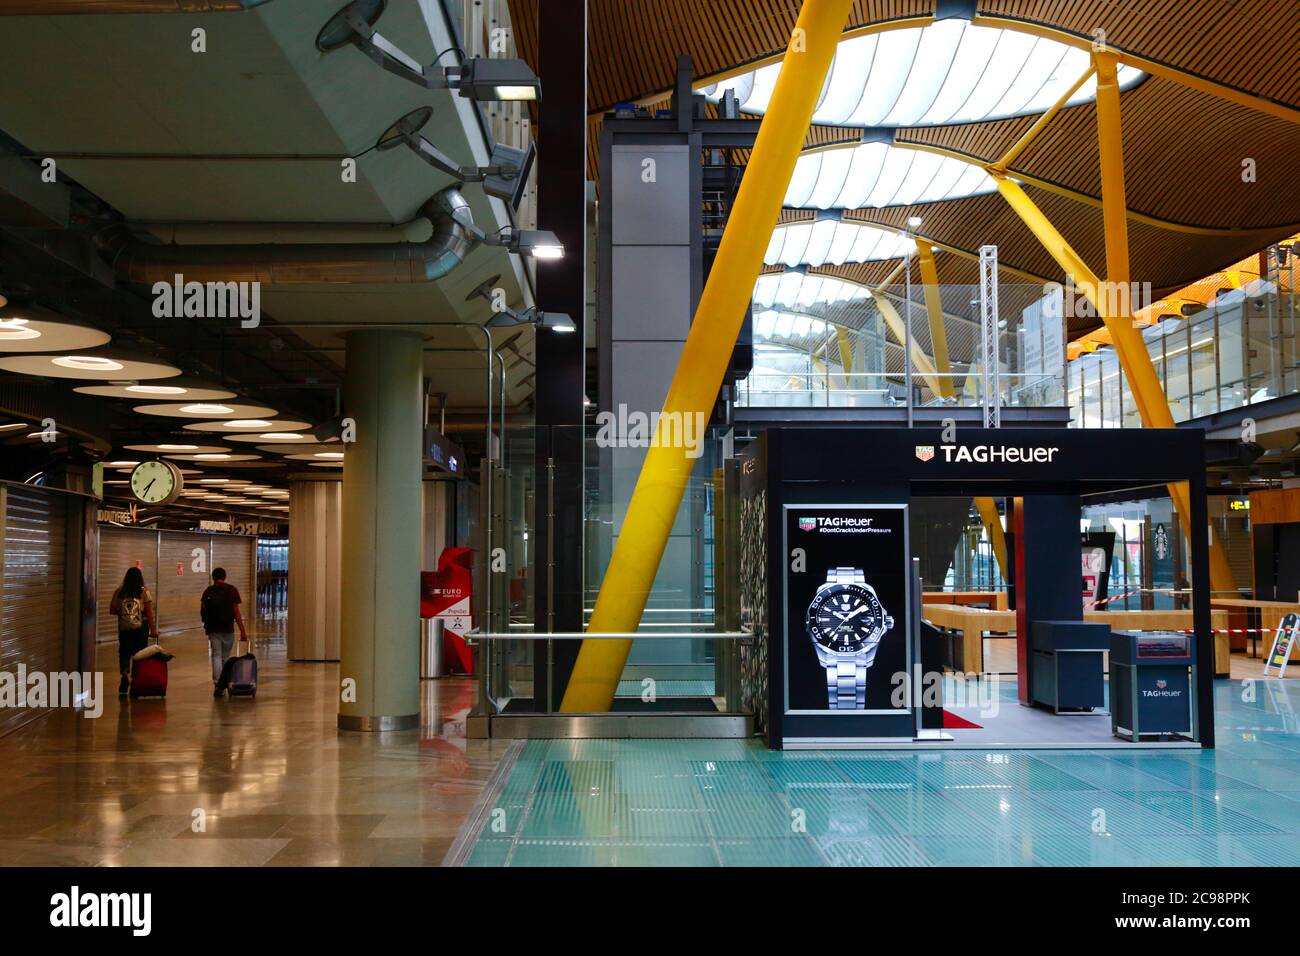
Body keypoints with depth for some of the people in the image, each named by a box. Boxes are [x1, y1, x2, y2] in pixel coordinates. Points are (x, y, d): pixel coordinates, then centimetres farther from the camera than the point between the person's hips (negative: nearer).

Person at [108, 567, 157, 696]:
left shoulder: (119, 593, -1)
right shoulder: (144, 592, -5)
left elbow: (112, 610, 2)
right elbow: (149, 613, -6)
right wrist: (153, 630, -3)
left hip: (124, 628, 1)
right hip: (140, 628, -1)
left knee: (124, 652, 9)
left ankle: (125, 674, -14)